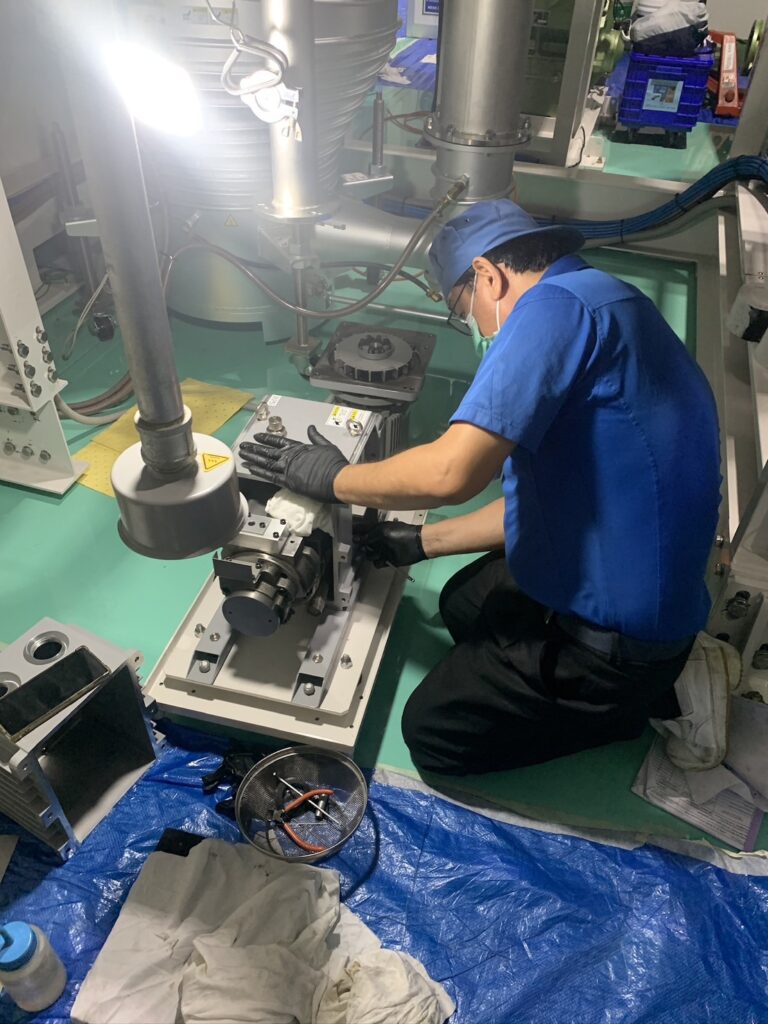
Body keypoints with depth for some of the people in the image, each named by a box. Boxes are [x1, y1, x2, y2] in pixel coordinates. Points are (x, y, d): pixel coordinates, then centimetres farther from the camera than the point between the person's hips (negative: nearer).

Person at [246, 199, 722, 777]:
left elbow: (452, 472, -30)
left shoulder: (555, 302, -20)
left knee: (432, 734, 3)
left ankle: (631, 704, 7)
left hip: (618, 627, -10)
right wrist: (422, 543, 18)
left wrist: (333, 479, -11)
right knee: (463, 604, 27)